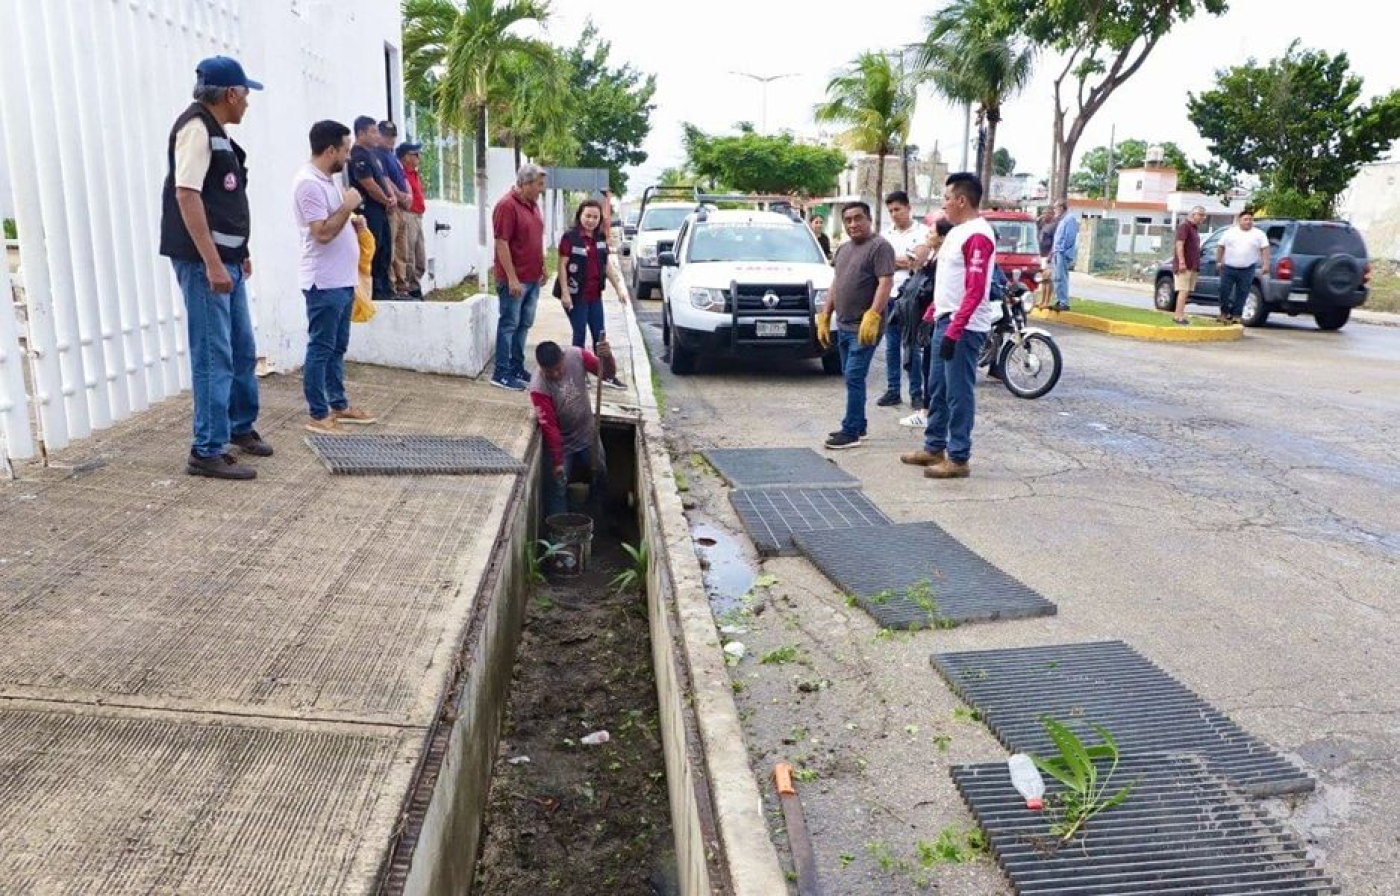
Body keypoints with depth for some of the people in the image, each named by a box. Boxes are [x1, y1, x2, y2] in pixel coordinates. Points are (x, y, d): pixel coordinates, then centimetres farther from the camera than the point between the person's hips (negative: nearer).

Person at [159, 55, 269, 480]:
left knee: (243, 351, 18)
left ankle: (241, 427, 34)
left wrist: (238, 254, 24)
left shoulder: (215, 131, 17)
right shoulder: (196, 127, -12)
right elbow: (186, 194, -20)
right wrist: (212, 263, -24)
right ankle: (207, 452, 0)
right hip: (204, 262, -10)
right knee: (214, 357, -7)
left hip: (226, 260, 10)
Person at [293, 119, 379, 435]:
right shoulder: (308, 183, -17)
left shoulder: (327, 180, 14)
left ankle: (339, 406, 25)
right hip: (325, 283, -10)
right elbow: (323, 232, -23)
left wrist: (353, 221, 7)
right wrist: (348, 206, -15)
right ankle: (318, 415, 4)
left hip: (342, 280, 10)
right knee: (320, 350, -3)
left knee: (337, 347, 16)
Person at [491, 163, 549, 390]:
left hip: (533, 278, 8)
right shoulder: (507, 205, -16)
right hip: (514, 280, -8)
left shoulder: (533, 204, 12)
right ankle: (502, 374, 4)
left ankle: (517, 368, 24)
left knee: (524, 325, 14)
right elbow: (501, 244, -20)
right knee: (509, 325, -2)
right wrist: (512, 278, -22)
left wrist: (543, 267, 19)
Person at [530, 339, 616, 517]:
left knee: (600, 473, 18)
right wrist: (557, 462, -19)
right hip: (561, 442, -4)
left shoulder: (576, 355, -20)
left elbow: (608, 373, -9)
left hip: (588, 433, 5)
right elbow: (549, 426, -24)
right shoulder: (539, 387, -29)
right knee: (557, 486, -2)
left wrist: (607, 357, -32)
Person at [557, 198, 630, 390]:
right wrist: (565, 292, -18)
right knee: (580, 333, 2)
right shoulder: (570, 236, -9)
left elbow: (606, 264, 15)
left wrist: (619, 287, 12)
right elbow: (562, 265, -12)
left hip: (595, 295, 6)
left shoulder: (601, 237, 9)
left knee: (600, 334, 10)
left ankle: (607, 374, 17)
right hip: (576, 294, -6)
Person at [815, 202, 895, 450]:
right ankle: (858, 426, 22)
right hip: (843, 326, 8)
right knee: (852, 379, 13)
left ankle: (851, 432, -5)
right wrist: (824, 317, 17)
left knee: (854, 378, -9)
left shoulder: (880, 246, -9)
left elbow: (886, 283, -18)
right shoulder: (843, 249, 17)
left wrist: (873, 316, -28)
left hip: (864, 327, -8)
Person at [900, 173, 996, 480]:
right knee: (937, 390, 15)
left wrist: (954, 331, -25)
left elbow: (975, 291, -22)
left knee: (959, 394, -4)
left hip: (964, 328, -10)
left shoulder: (978, 236, -16)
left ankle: (959, 459, 3)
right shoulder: (957, 231, 16)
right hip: (945, 322, 10)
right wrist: (932, 317, 21)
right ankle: (934, 448, 25)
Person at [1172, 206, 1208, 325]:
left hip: (1193, 266, 9)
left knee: (1186, 292, 9)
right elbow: (1179, 244, -18)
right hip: (1185, 265, -9)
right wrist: (1182, 262, -25)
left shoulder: (1195, 227, 20)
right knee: (1183, 291, -13)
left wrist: (1197, 265, 20)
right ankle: (1180, 316, -15)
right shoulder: (1184, 226, -8)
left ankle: (1177, 315, 12)